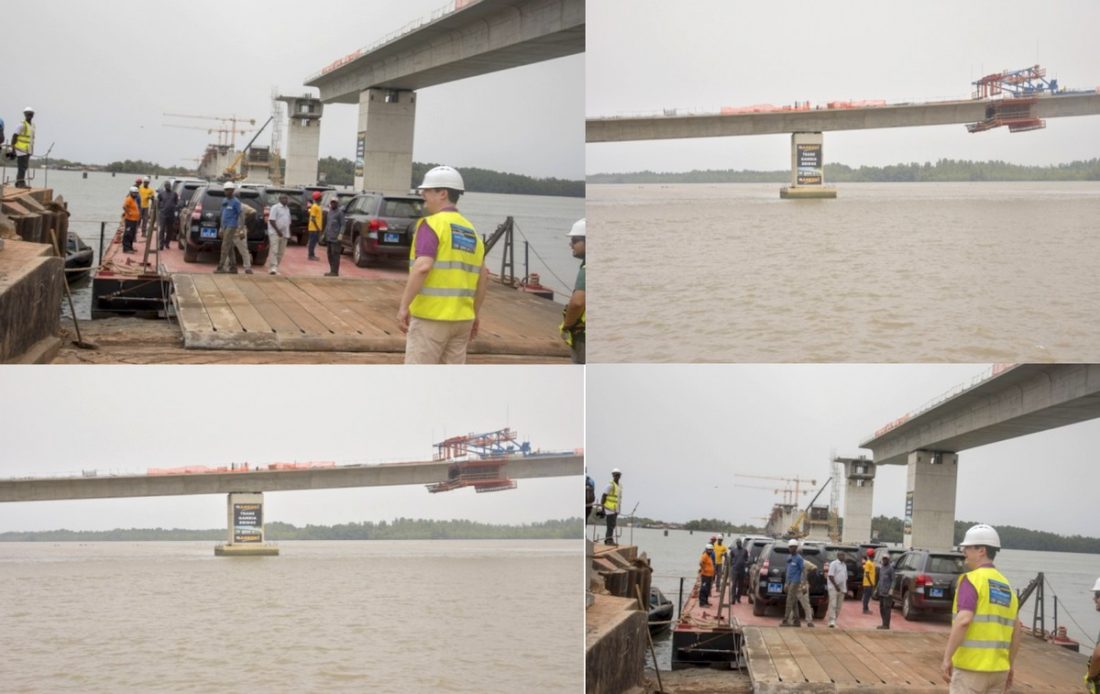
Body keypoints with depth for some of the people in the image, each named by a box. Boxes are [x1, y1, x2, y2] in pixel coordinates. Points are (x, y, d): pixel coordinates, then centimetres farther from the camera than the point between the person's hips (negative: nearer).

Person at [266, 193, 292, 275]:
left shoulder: (287, 209, 17)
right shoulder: (275, 207, -7)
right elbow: (271, 220, -14)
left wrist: (288, 234, 13)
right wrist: (278, 231, -19)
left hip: (284, 234, 7)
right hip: (275, 233, -7)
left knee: (281, 252, 5)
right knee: (274, 250, -13)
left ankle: (275, 268, 10)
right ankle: (273, 267, -18)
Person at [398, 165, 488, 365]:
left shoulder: (432, 224, -9)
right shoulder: (470, 230, 14)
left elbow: (422, 267, -22)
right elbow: (483, 276, 16)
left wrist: (404, 306, -19)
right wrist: (476, 313, 23)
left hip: (431, 316, -7)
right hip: (462, 317, 7)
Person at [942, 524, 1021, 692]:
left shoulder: (972, 580, -9)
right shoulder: (1006, 586, 13)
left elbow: (963, 621, -21)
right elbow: (1016, 631, 15)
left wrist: (947, 658, -19)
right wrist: (1010, 666, 23)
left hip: (971, 666, -7)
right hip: (999, 669, 7)